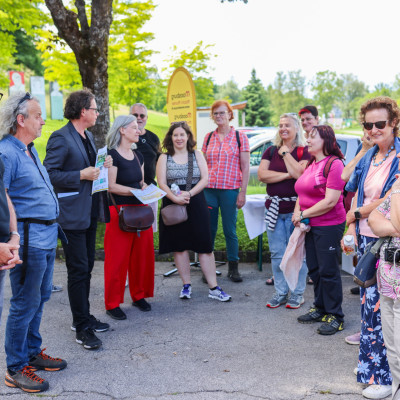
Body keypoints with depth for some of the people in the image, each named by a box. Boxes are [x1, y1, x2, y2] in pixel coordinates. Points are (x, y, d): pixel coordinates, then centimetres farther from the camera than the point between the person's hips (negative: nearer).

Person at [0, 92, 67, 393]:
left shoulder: (30, 149, 15)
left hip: (47, 236, 10)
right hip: (29, 238, -9)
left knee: (40, 297, 18)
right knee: (26, 302, 0)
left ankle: (32, 353, 33)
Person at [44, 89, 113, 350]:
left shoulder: (89, 136, 14)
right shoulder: (61, 138, -14)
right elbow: (50, 173, -19)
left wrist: (102, 166, 5)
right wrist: (82, 175, -23)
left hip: (90, 213, 9)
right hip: (72, 214, -9)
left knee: (86, 268, 16)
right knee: (78, 271, -3)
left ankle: (84, 317, 29)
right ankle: (82, 328, 7)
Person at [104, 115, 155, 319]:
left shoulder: (138, 156, 15)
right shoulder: (112, 155, -9)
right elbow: (111, 186, -14)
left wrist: (146, 189, 3)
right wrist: (134, 191, -18)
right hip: (119, 211, -7)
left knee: (142, 254, 10)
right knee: (118, 258, -2)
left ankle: (139, 295, 26)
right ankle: (113, 303, 10)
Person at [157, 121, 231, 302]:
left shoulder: (197, 155, 8)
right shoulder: (164, 158, 6)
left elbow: (205, 179, -1)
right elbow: (162, 183, -3)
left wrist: (189, 194, -16)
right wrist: (175, 198, -20)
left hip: (196, 204, 0)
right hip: (173, 206, 0)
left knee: (205, 246, -2)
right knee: (179, 246, 5)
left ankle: (213, 288, 3)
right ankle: (186, 285, 19)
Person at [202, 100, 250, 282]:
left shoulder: (240, 137, 2)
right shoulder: (208, 137, 11)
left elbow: (245, 167, 0)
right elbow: (203, 165, 15)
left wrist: (243, 192, -6)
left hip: (230, 190, -3)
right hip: (209, 190, 3)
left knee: (230, 230, 3)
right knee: (209, 229, 5)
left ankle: (233, 267, 17)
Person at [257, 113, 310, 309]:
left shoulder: (304, 152, 0)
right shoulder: (271, 151, 12)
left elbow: (300, 173, -18)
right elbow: (262, 175, -2)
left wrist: (285, 153, -7)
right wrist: (287, 175, -10)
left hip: (295, 208, -4)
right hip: (274, 208, 4)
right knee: (277, 253, 8)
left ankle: (297, 293, 14)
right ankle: (280, 292, 19)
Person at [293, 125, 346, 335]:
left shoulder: (334, 163, -14)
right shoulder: (311, 164, 14)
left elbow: (330, 201, -20)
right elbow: (302, 192, 20)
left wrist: (304, 214, -13)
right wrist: (297, 211, -1)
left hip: (329, 226, -8)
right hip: (311, 226, 8)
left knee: (328, 271, -2)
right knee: (314, 269, 14)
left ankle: (335, 316, 10)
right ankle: (320, 308, 29)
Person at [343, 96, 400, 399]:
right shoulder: (368, 158, 12)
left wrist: (357, 214, -7)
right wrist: (352, 230, 8)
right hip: (366, 238, 7)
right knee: (369, 301, 15)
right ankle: (370, 364, 31)